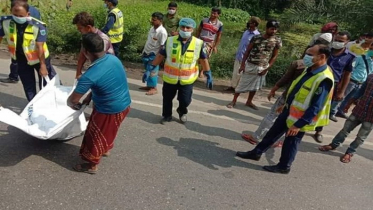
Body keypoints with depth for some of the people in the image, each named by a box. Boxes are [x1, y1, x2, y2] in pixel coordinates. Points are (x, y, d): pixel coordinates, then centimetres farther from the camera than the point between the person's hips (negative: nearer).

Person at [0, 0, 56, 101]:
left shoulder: (38, 26, -28)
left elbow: (40, 47, -27)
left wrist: (43, 65, -25)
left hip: (39, 58, -3)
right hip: (21, 59, 4)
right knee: (28, 85, 15)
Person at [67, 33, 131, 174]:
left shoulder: (90, 76, -28)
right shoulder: (114, 59, -7)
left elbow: (73, 100, -17)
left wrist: (71, 104, 6)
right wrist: (89, 97, 9)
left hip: (109, 111, -7)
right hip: (124, 104, 8)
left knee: (96, 136, 16)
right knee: (107, 131, 31)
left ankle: (92, 165, 35)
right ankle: (106, 150, 56)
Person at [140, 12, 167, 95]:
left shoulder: (162, 32, -21)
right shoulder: (152, 28, 4)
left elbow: (162, 46, -19)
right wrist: (144, 51, 17)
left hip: (154, 55, -8)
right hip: (147, 53, 8)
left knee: (152, 71, 1)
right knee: (147, 70, 17)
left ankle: (154, 88, 15)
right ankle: (149, 85, 30)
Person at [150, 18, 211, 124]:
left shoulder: (198, 43, -9)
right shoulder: (170, 41, -8)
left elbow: (204, 60, 2)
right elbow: (160, 56, 0)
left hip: (187, 79, -1)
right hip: (170, 78, 1)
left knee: (185, 100, 5)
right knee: (167, 98, 14)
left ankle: (182, 112, 41)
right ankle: (167, 115, 42)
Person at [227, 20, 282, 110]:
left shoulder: (277, 41, -5)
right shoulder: (256, 37, -8)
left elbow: (274, 56, 0)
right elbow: (247, 51, -2)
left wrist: (267, 69, -5)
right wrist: (242, 64, -6)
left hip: (262, 68, 2)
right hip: (250, 65, -2)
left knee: (255, 86, 14)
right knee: (242, 84, 5)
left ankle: (249, 102, 32)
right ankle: (234, 101, 18)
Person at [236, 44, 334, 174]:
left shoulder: (324, 80, -27)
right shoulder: (310, 70, 1)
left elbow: (315, 108, -27)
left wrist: (299, 124, -25)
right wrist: (285, 104, 21)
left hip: (300, 119, -9)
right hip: (289, 110, 9)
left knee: (290, 143, 10)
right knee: (274, 132, 18)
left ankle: (284, 166, 32)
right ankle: (257, 152, 34)